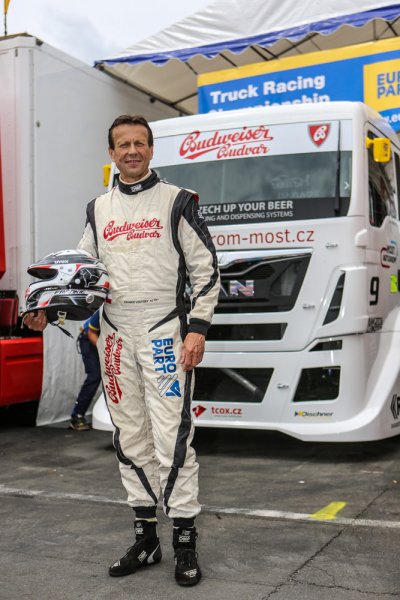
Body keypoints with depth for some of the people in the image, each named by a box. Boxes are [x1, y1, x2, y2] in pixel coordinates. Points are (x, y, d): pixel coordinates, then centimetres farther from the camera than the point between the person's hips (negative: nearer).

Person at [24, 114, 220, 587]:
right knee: (130, 438, 9)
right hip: (115, 335, 5)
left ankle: (185, 540, 6)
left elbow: (205, 269, -2)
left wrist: (197, 329, -11)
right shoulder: (98, 210, 13)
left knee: (172, 436, -7)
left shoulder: (177, 202, 0)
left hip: (164, 331, -5)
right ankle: (145, 538, 21)